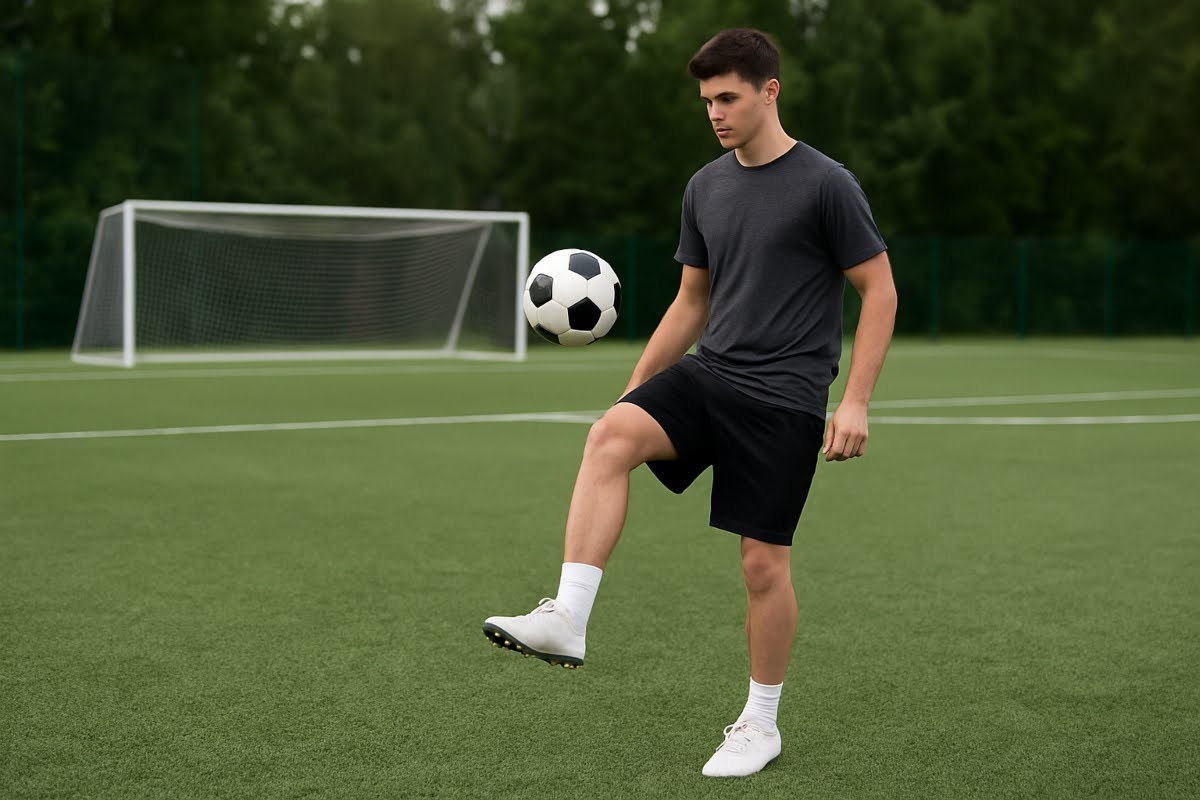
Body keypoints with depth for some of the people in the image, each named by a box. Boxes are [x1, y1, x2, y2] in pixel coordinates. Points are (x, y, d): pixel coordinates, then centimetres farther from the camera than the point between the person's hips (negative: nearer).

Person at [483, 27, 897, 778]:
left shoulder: (826, 184, -8)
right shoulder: (706, 187, 10)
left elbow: (880, 291, -6)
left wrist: (856, 402, -13)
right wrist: (635, 385, 14)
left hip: (784, 398, -5)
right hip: (708, 374, 5)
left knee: (764, 562, -1)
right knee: (610, 435, -24)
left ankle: (760, 723, 19)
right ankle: (567, 621, -28)